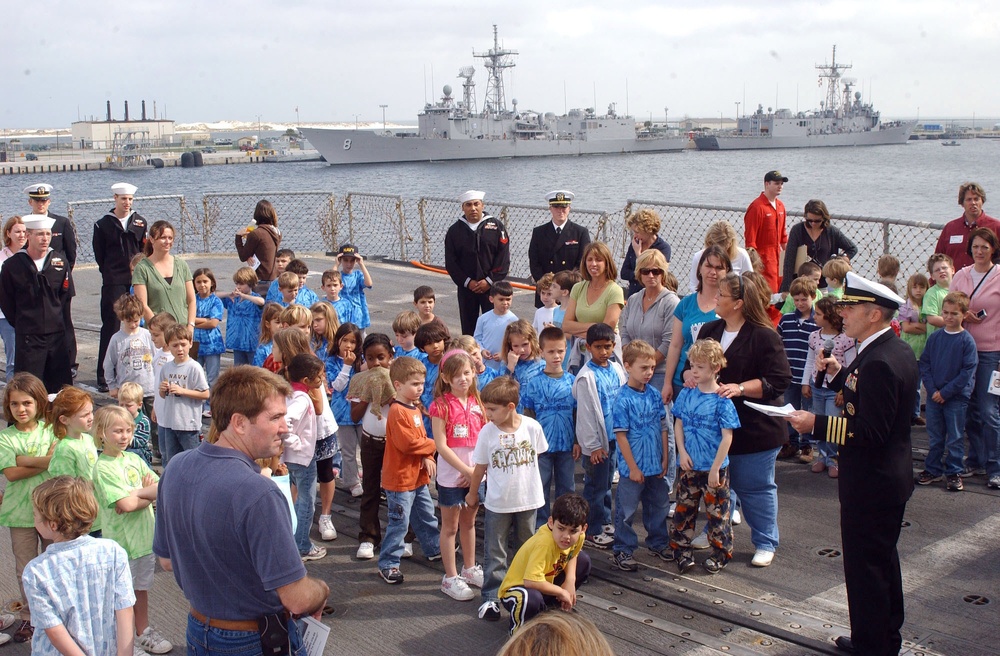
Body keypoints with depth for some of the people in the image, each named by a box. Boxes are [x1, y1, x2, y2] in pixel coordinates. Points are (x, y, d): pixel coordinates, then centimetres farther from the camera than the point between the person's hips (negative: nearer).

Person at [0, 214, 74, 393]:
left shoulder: (60, 261, 3)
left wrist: (57, 320, 9)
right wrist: (21, 324, 4)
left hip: (57, 333, 3)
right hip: (27, 337, -3)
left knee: (60, 385, 9)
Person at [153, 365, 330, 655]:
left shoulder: (176, 468, -8)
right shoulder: (258, 493, -31)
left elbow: (166, 560, 6)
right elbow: (297, 599, -28)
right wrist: (322, 590, -7)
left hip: (198, 632, 7)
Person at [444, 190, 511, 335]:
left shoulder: (496, 226, 0)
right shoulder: (455, 230, 4)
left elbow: (504, 257, -3)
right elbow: (450, 262, 2)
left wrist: (490, 281, -11)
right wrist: (467, 281, -7)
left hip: (491, 286, -2)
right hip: (466, 288, 2)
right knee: (468, 328, 7)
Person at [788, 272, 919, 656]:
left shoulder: (878, 362, -25)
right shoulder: (897, 351, 7)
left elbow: (870, 430, -28)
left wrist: (816, 424, -24)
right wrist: (840, 374, 4)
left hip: (870, 483, -11)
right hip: (892, 476, 11)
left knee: (865, 567, 2)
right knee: (884, 559, 22)